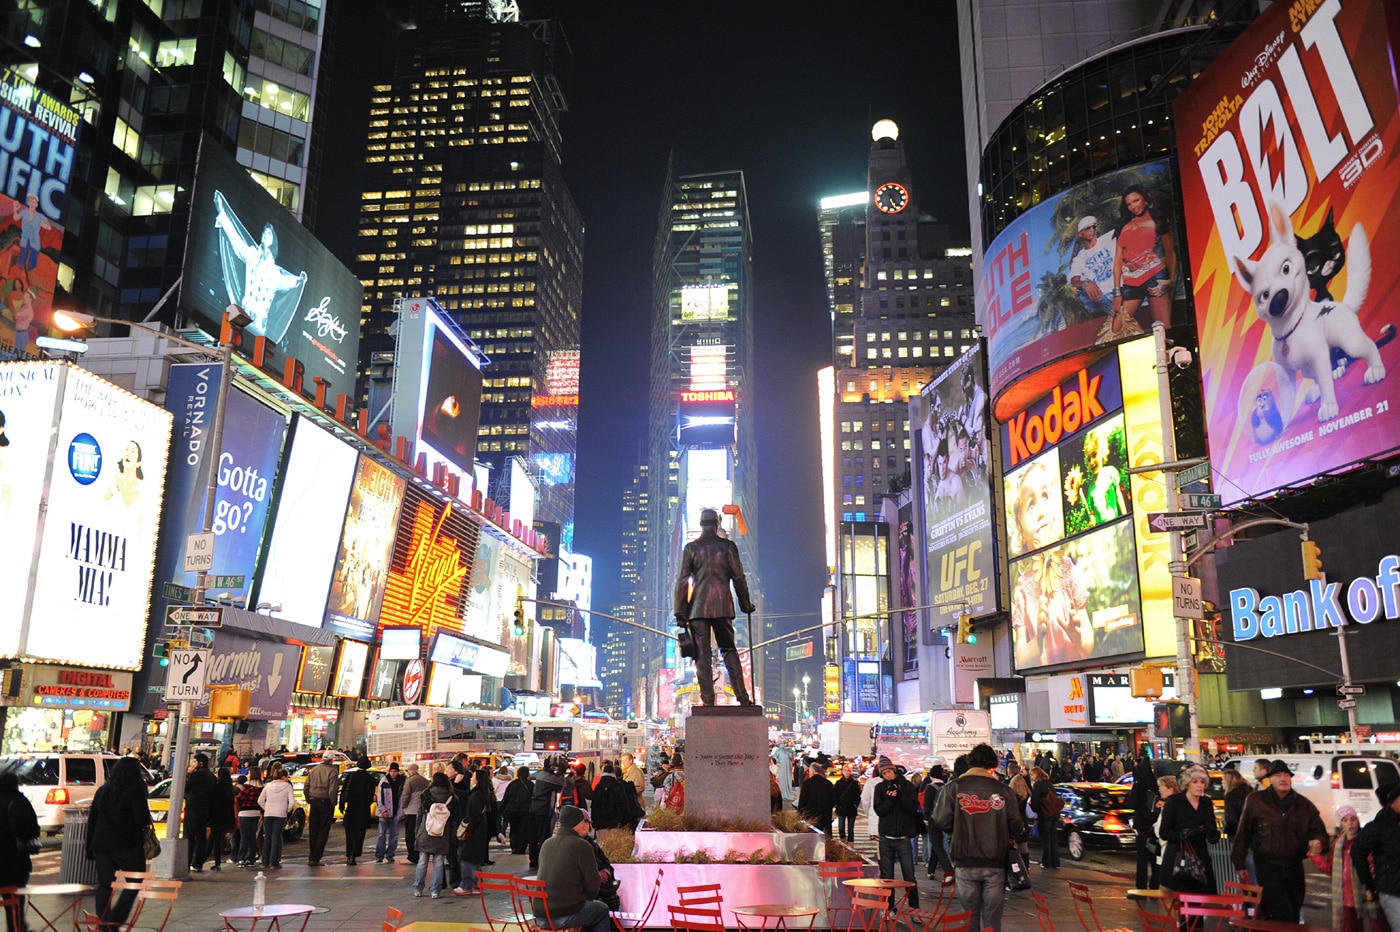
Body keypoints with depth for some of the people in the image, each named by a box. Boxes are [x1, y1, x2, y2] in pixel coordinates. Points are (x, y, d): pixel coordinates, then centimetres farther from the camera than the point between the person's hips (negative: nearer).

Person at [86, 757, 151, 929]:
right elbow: (142, 819, -14)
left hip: (101, 844, 6)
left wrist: (90, 847, 18)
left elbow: (92, 820, 13)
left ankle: (104, 924, 12)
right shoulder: (136, 789, -8)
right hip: (127, 844, -6)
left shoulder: (103, 790, 12)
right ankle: (114, 920, -8)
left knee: (104, 886, 11)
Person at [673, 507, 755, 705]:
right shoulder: (728, 546, 4)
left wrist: (680, 612, 3)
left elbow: (682, 581, 0)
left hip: (698, 607, -1)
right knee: (729, 650, 10)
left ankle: (708, 701, -2)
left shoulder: (691, 547, 3)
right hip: (723, 606, 1)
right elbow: (738, 577, 4)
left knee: (702, 654, 1)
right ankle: (742, 698, 4)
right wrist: (746, 604, 15)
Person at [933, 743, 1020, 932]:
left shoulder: (953, 788, -4)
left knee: (969, 915, 11)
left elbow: (942, 822, -7)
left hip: (965, 862, 0)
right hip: (995, 863, 0)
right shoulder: (1004, 791, -3)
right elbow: (1015, 827, -2)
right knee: (992, 916, 9)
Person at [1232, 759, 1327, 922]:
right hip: (1267, 864, -4)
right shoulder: (1255, 801, -5)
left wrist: (1317, 842, -15)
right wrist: (1239, 864, -1)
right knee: (1283, 916, -12)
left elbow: (1318, 830, 11)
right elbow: (1243, 832, -1)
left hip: (1294, 866, 4)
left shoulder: (1303, 804, 5)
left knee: (1294, 916, 13)